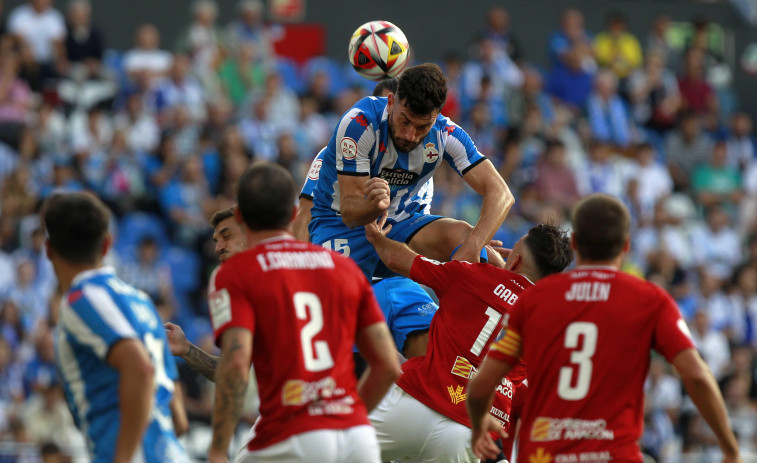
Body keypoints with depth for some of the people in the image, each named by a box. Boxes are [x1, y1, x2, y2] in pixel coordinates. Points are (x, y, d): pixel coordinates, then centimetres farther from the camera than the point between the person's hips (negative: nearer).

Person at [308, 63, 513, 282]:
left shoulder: (445, 134, -14)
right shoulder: (359, 124, -25)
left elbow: (501, 194, -20)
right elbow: (349, 213, -25)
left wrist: (471, 248, -38)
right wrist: (374, 205, -50)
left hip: (402, 222, 3)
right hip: (342, 224, -3)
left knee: (464, 235, -26)